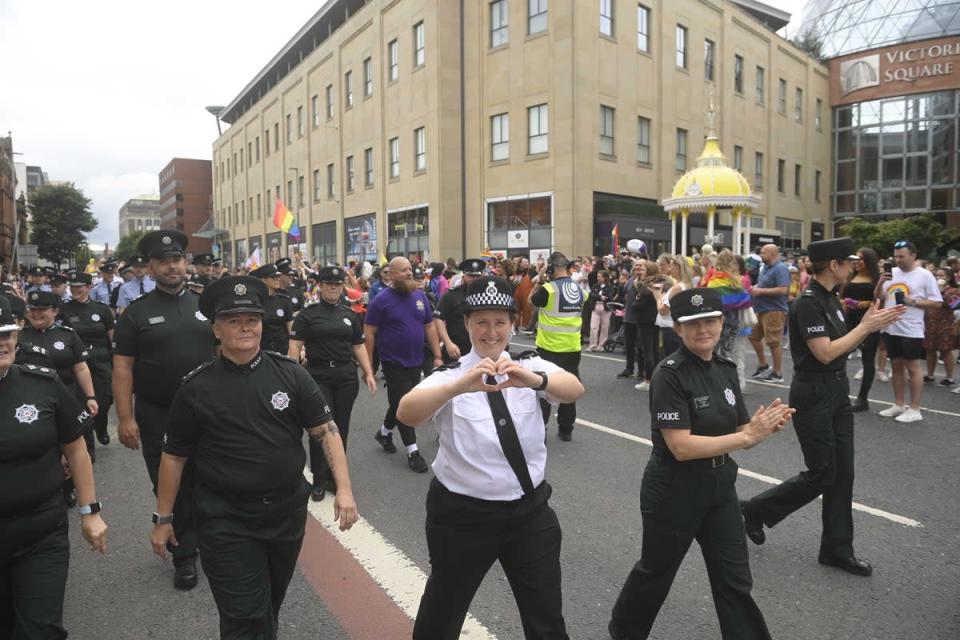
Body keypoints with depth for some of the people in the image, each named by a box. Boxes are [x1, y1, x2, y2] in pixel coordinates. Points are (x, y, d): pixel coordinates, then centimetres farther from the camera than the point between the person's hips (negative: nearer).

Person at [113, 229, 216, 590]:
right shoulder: (136, 313, -1)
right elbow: (122, 368, -4)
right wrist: (125, 418, -11)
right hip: (157, 417, -1)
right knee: (171, 489, 9)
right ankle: (184, 555, 25)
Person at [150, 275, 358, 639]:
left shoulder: (290, 374, -5)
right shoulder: (196, 388, -7)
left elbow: (326, 431, -4)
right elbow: (174, 456, 2)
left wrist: (344, 489, -12)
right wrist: (163, 519, 5)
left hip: (288, 511, 2)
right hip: (226, 521, -2)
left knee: (270, 606, 22)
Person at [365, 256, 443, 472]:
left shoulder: (420, 296, 5)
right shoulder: (381, 300, -11)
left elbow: (430, 327, 9)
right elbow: (369, 334, -9)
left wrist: (437, 356, 4)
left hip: (416, 362, 5)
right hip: (394, 363, -5)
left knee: (401, 402, 18)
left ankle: (384, 432, 42)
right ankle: (412, 451, 9)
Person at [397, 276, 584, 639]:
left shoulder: (530, 367, -4)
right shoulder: (451, 376, -11)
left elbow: (574, 390, -23)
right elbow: (406, 413, -29)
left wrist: (535, 380, -45)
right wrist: (460, 385, -47)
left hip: (530, 510, 2)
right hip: (463, 514, -1)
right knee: (443, 611, 20)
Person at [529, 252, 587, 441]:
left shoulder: (548, 288, -15)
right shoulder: (579, 289, 2)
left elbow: (532, 301, 1)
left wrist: (540, 280, 4)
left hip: (549, 348, -5)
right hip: (572, 347, 5)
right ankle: (566, 430, 20)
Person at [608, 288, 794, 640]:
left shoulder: (726, 369, 2)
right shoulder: (669, 374, -20)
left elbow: (740, 434, 6)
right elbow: (681, 447, -26)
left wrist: (766, 425, -16)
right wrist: (749, 435, -25)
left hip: (719, 489, 6)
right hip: (673, 493, -5)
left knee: (735, 581, 11)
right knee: (656, 571, 16)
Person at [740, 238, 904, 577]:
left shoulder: (830, 298, 9)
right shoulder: (808, 302, -19)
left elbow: (841, 343, 13)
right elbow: (825, 353, -23)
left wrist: (868, 323, 0)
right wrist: (866, 327, -17)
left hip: (838, 391, 9)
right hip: (813, 395, -9)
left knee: (842, 473, 11)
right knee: (821, 475, -1)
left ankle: (837, 549, 22)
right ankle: (755, 510, 17)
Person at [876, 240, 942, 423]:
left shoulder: (925, 275, -6)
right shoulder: (891, 273, 9)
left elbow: (937, 303, -7)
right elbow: (878, 298, 11)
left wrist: (912, 301, -19)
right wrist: (880, 283, -6)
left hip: (911, 330, -6)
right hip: (890, 329, 6)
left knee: (913, 368, 0)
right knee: (897, 366, 13)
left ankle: (914, 410, 7)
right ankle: (899, 405, 23)